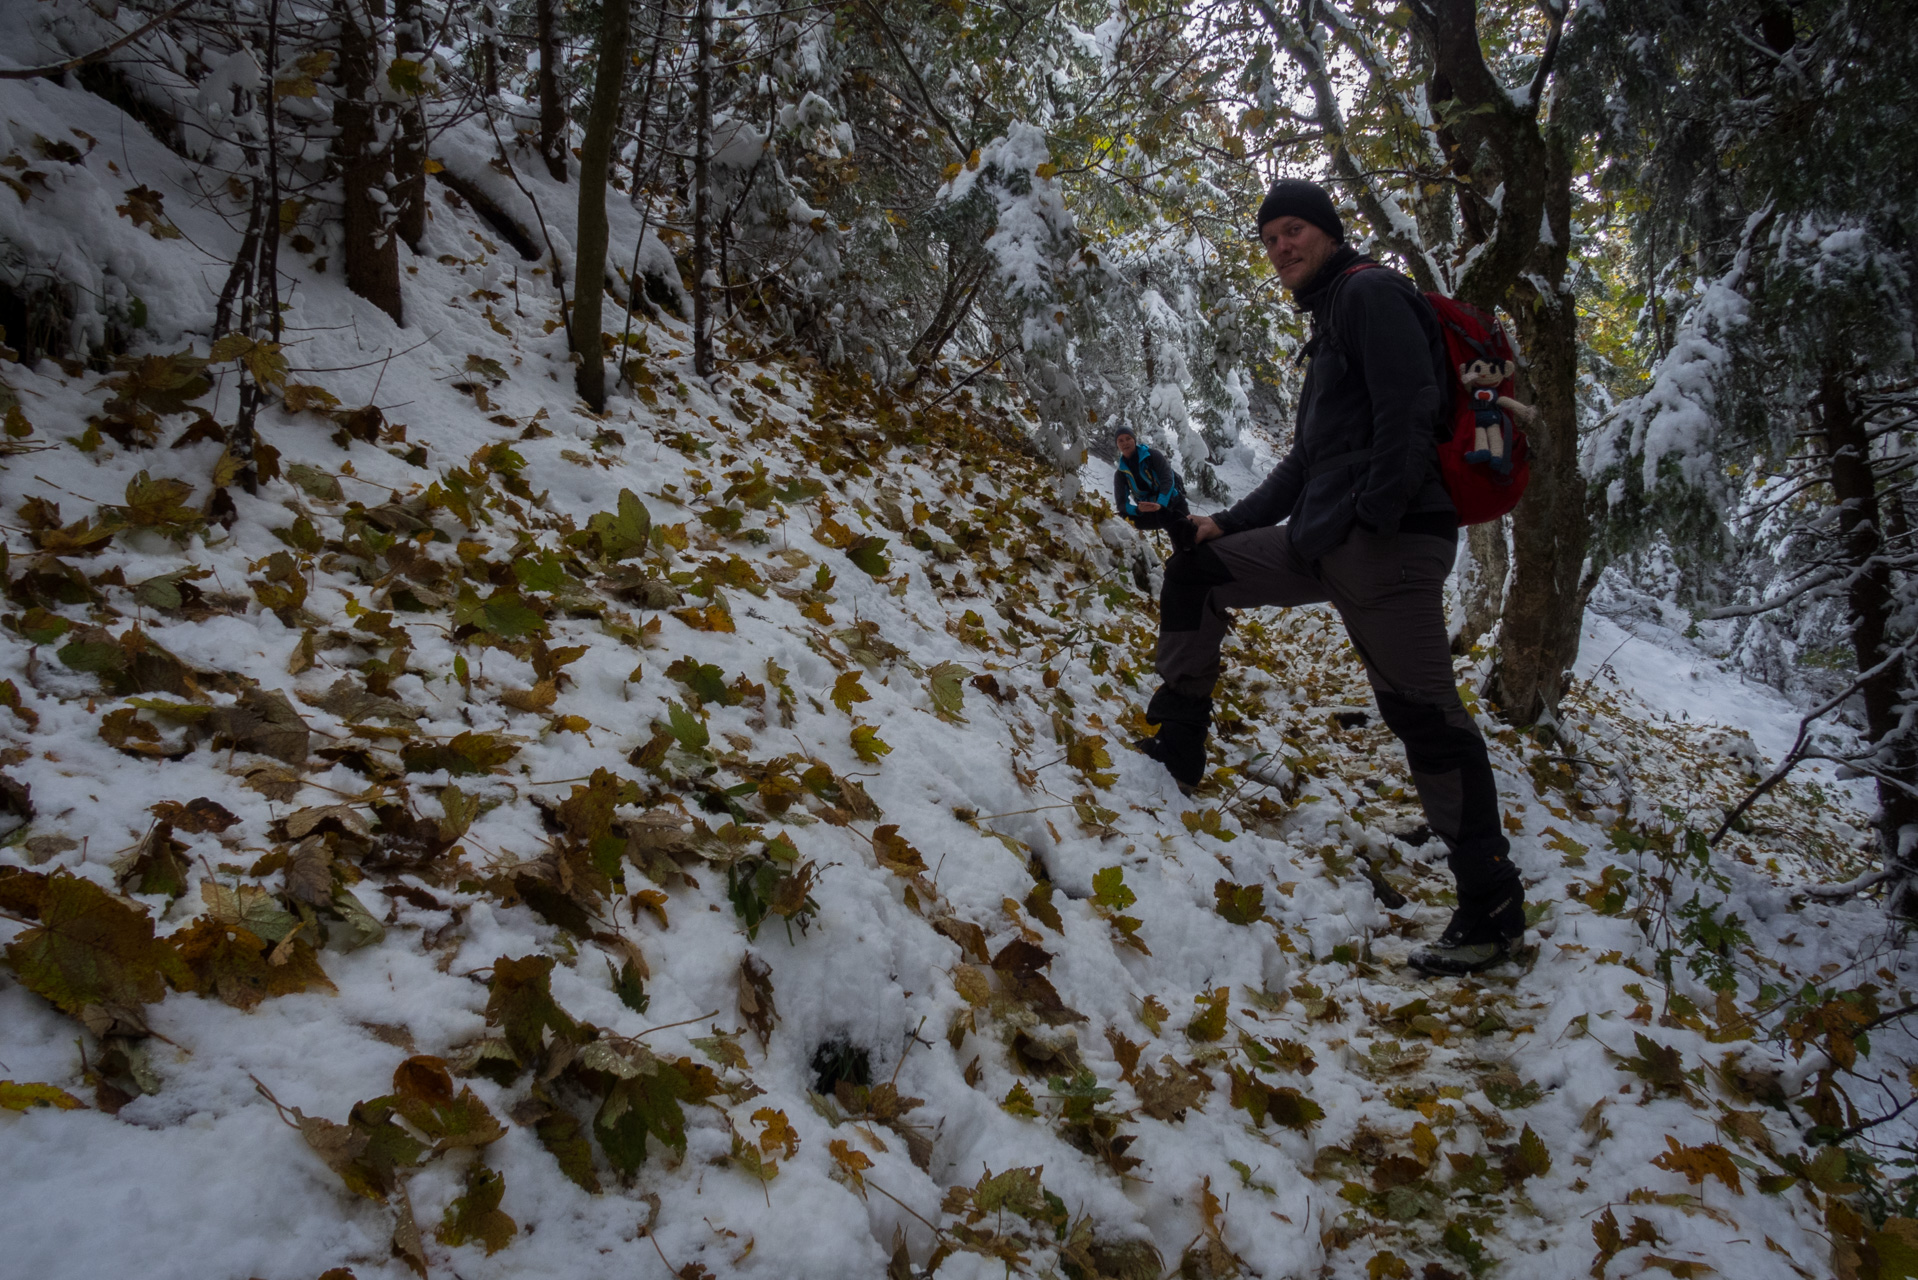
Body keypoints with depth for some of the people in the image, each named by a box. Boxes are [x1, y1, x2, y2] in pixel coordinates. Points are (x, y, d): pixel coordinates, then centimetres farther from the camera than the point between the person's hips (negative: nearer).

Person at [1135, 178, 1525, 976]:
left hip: (1386, 544, -10)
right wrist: (1229, 523, 25)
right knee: (1194, 574, 13)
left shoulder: (1371, 294, -3)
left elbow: (1410, 411, -17)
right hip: (1321, 540, 10)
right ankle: (1178, 750, 17)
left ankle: (1491, 905, -4)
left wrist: (1375, 518, -21)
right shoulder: (1328, 323, 27)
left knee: (1424, 715, -10)